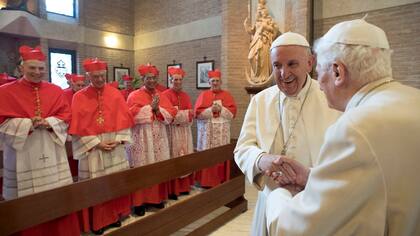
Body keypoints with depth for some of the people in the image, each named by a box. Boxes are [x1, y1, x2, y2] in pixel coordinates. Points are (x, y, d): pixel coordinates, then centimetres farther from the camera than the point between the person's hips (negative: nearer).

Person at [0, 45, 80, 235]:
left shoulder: (55, 90, 9)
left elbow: (65, 117, 4)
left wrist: (49, 122, -14)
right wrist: (28, 123, -17)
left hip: (51, 152, 2)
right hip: (22, 153, -2)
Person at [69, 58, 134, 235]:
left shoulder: (115, 94, 4)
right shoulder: (79, 97, -2)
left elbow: (124, 119, 2)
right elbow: (78, 127, -6)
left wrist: (118, 140, -9)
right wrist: (97, 143, -13)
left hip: (115, 146, 2)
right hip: (91, 147, -2)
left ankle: (114, 215, 26)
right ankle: (97, 221, 20)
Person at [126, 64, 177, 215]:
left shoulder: (161, 96, 13)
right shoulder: (134, 96, -1)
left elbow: (171, 114, 3)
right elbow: (133, 115, -15)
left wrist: (157, 109, -12)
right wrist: (151, 107, -15)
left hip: (158, 138, 5)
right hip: (141, 138, -4)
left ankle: (156, 198, 23)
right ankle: (139, 202, 10)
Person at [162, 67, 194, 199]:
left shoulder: (185, 96, 15)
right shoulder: (166, 95, -4)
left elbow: (191, 113, 7)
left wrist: (177, 113, -11)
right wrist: (184, 113, -10)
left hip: (185, 131, 6)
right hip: (172, 131, -6)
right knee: (173, 159, -5)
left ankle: (184, 186, 18)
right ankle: (172, 189, 2)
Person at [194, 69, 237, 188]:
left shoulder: (227, 95, 10)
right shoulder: (203, 95, 8)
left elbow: (233, 112, 0)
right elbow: (197, 112, -2)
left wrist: (221, 109, -13)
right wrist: (211, 110, -13)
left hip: (222, 132, 1)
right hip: (207, 131, 0)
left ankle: (221, 180, 12)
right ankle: (206, 181, 7)